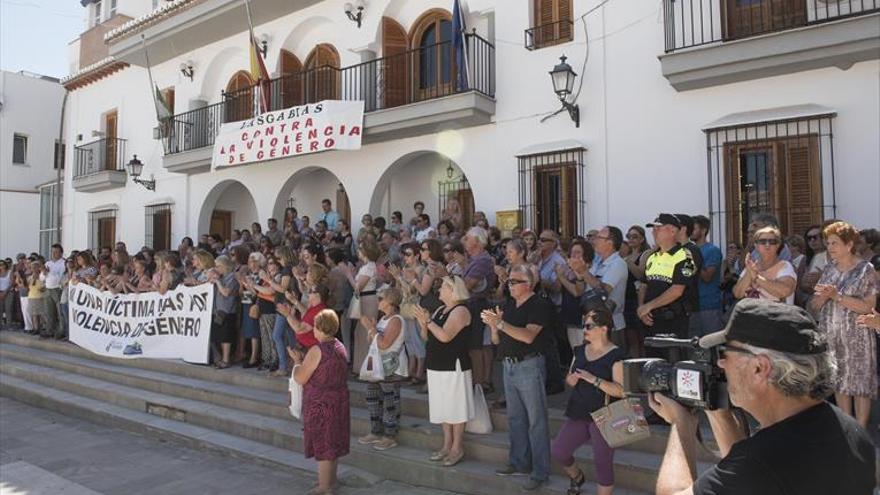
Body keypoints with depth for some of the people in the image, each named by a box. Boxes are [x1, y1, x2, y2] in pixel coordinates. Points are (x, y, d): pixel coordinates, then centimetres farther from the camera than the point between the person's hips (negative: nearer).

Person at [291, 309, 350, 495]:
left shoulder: (317, 351, -21)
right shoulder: (340, 347, 4)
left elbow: (299, 378, -17)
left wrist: (297, 361, 0)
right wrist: (303, 359, 13)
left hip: (320, 404, -8)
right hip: (339, 401, 8)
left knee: (322, 445, 3)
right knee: (333, 443, 19)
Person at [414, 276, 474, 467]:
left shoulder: (460, 310, -12)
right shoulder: (440, 310, 14)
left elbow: (445, 336, -23)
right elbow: (427, 337, 12)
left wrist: (428, 321, -20)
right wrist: (423, 323, -5)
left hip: (454, 366, -8)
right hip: (437, 366, 9)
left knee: (456, 408, -1)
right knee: (444, 407, 14)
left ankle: (457, 448, 9)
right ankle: (447, 445, 24)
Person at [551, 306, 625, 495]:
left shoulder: (616, 355, -10)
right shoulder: (580, 351, 10)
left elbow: (620, 390, -18)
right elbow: (569, 381, 16)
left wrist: (594, 379, -26)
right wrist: (572, 379, -7)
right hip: (578, 413, 6)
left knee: (602, 462, 0)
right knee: (557, 452, 3)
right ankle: (576, 476, 33)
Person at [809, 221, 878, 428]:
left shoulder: (865, 270, -5)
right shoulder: (829, 269, 9)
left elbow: (868, 306, -14)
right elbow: (814, 306, 8)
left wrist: (836, 296, -19)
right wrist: (822, 296, -13)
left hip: (856, 338, -4)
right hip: (830, 337, 5)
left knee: (860, 384, 1)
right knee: (839, 383, 11)